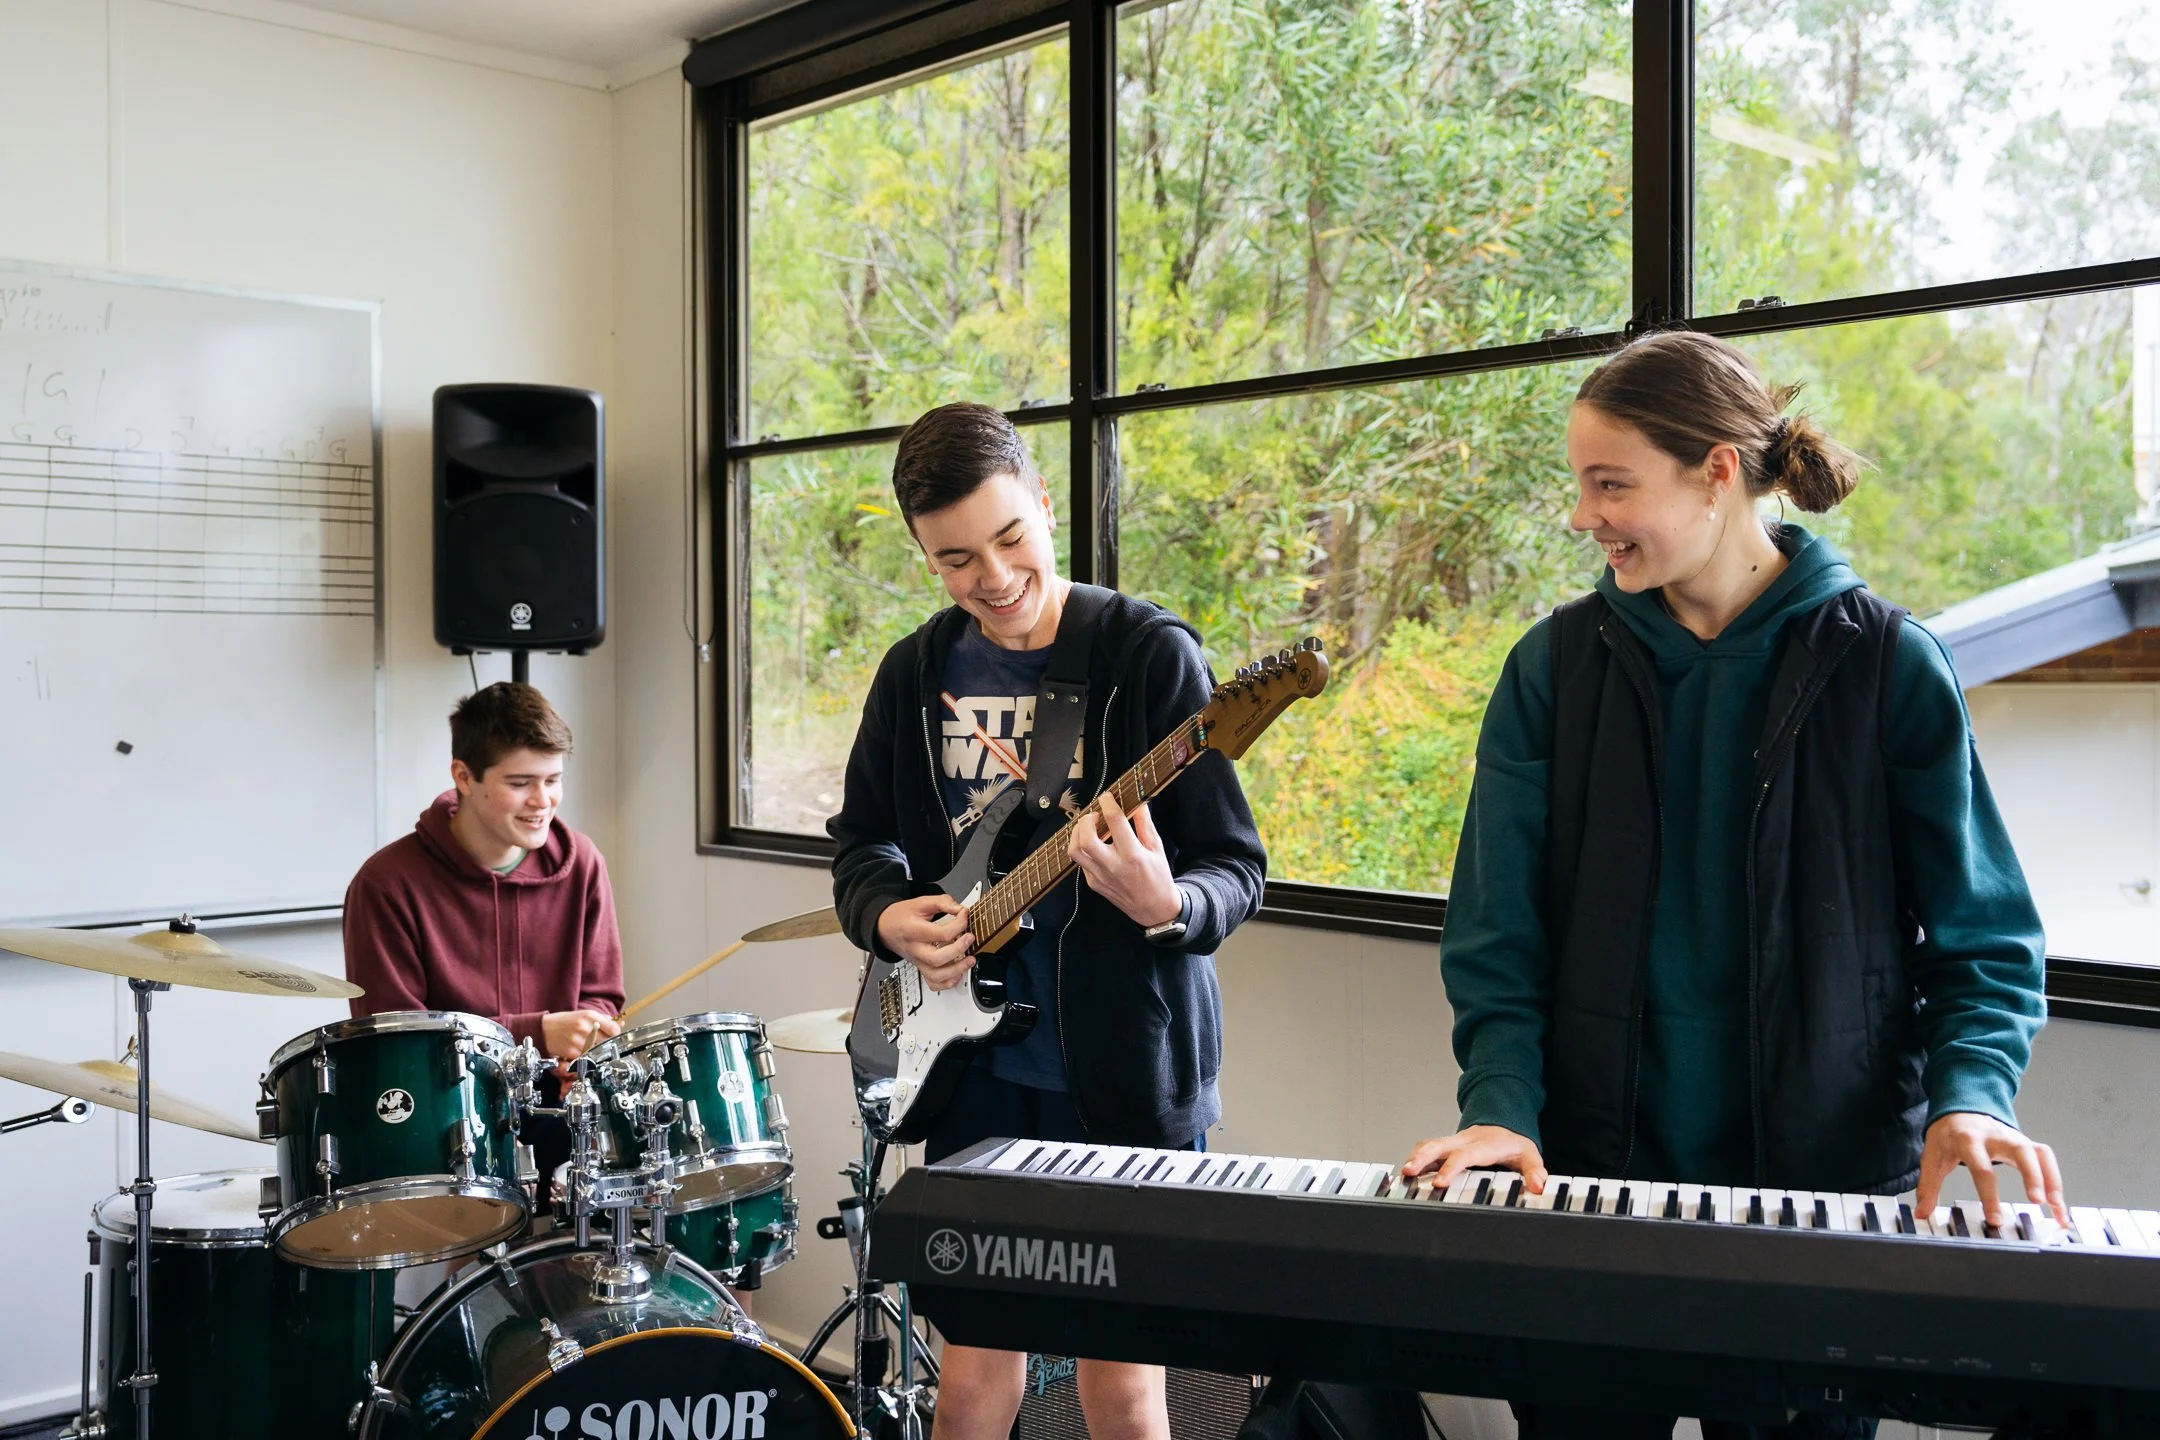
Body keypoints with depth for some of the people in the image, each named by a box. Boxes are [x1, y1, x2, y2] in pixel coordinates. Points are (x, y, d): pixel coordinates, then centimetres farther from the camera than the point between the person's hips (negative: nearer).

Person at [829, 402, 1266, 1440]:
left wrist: (1167, 906, -31)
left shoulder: (1149, 653, -9)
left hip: (1123, 1068, -4)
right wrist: (888, 911, -4)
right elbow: (861, 838, 17)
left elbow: (1238, 869, -9)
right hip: (974, 1066, 4)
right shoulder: (917, 673, 6)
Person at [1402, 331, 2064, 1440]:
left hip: (1824, 1183, -1)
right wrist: (1502, 1104, -16)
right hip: (1593, 1171, 1)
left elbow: (1984, 934, -1)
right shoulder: (1556, 668, -1)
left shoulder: (1886, 666, -5)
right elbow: (1497, 928, -2)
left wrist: (1970, 1095, -18)